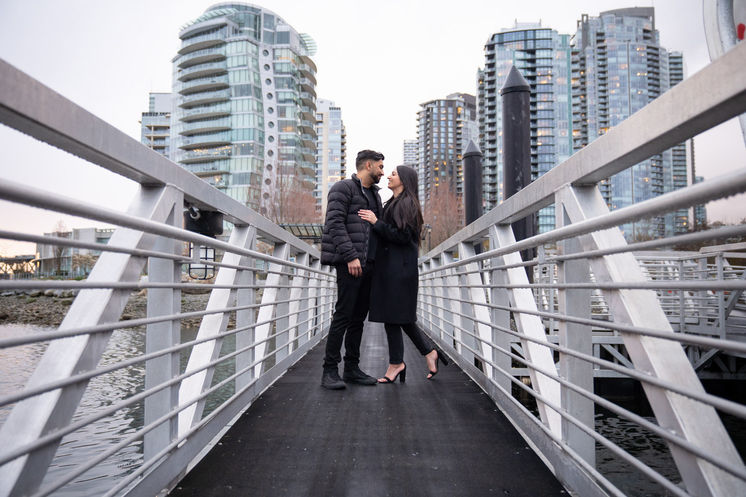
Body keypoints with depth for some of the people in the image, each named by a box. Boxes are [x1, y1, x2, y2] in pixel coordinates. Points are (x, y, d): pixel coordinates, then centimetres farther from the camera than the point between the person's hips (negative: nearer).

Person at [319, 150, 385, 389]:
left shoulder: (375, 194, 22)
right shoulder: (343, 188, -3)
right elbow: (335, 224, -13)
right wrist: (351, 256, -21)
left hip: (368, 264, 8)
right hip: (349, 263, -8)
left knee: (359, 317, 9)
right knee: (343, 315, -8)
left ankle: (352, 368, 17)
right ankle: (330, 371, -1)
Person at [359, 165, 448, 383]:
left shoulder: (406, 204, -10)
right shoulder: (393, 203, 19)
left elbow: (403, 236, -19)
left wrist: (376, 222, -18)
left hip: (398, 267, -10)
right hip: (389, 266, 10)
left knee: (392, 315, -5)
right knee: (400, 316, 11)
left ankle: (396, 363, 5)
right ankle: (430, 352, 18)